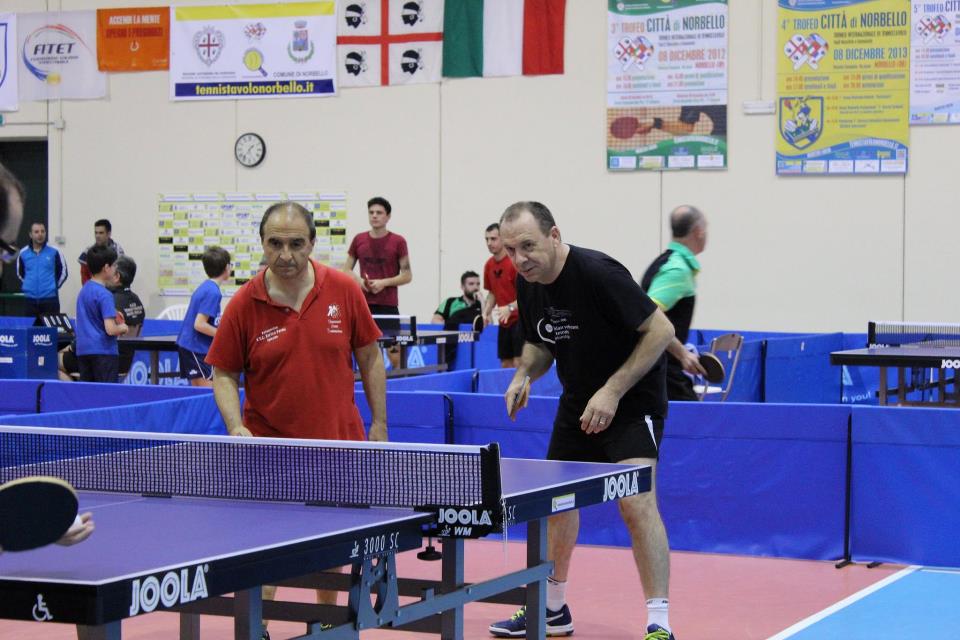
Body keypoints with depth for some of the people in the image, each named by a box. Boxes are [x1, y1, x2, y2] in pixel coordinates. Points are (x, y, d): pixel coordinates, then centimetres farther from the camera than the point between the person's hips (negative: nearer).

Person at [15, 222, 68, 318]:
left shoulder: (54, 252, -2)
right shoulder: (23, 253, 5)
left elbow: (63, 272, 6)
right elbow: (20, 273, 21)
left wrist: (54, 286, 5)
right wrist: (27, 286, 15)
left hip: (50, 298, -2)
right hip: (31, 299, 3)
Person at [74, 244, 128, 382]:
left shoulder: (84, 289, 11)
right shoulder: (104, 295, -14)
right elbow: (110, 329, -20)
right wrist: (122, 328, 0)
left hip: (83, 350, 8)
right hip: (104, 351, -8)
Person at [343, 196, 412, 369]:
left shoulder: (398, 242, 0)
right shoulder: (358, 240, 8)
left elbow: (407, 275, 0)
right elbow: (346, 269, 14)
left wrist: (384, 282, -14)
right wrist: (358, 280, -6)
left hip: (388, 305, -3)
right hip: (363, 304, 3)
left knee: (394, 354, -6)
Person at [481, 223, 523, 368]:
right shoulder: (489, 265, 8)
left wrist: (510, 308, -32)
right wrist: (486, 313, 4)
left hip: (520, 319, -7)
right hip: (504, 322, 7)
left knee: (520, 363, -12)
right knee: (505, 365, 7)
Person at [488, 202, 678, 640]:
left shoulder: (597, 273, -25)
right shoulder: (528, 286, -3)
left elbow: (660, 330, -23)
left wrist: (613, 391, -26)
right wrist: (524, 374, -9)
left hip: (632, 402, -8)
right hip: (577, 404, 8)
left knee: (636, 505, -21)